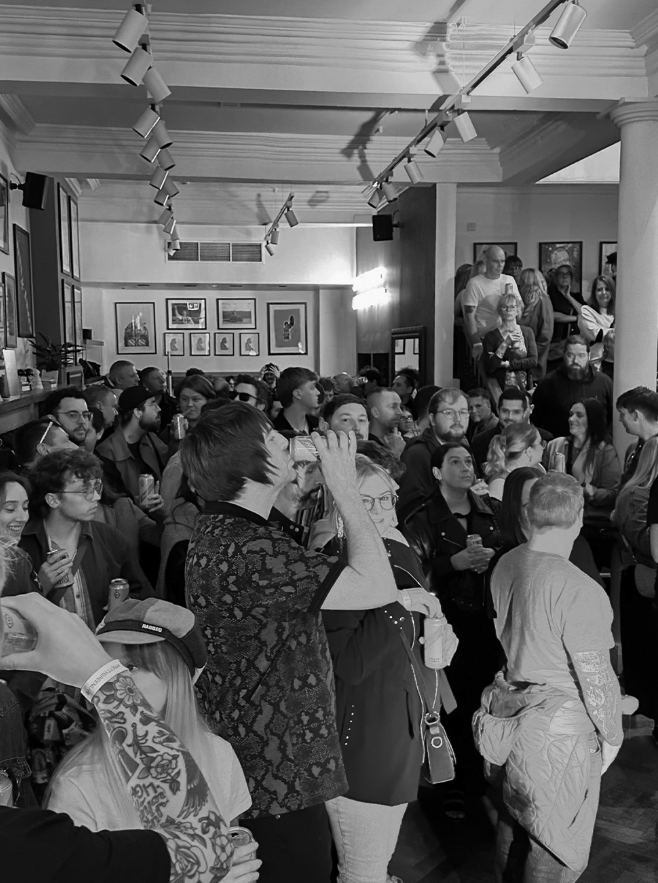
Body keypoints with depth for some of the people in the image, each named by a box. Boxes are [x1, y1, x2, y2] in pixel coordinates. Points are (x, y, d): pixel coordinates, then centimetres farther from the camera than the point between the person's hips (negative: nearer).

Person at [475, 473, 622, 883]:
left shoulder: (505, 565, -5)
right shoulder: (578, 590, -27)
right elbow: (595, 676, -19)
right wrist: (611, 735, -4)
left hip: (510, 712, 7)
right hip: (561, 730, -7)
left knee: (514, 818, 25)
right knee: (557, 848, 12)